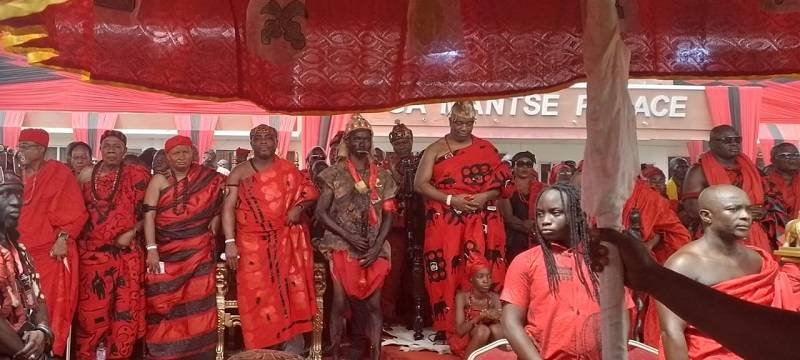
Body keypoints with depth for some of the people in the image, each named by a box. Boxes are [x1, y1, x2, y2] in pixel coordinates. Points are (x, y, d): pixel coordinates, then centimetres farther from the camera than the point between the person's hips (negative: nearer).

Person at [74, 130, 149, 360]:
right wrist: (73, 238, 5)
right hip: (92, 252, 2)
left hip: (126, 253, -2)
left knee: (125, 309, 1)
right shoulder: (87, 175, 9)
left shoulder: (137, 175, 1)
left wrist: (132, 233, -10)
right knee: (90, 309, 4)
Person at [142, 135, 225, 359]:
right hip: (166, 252, 0)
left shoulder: (208, 179, 6)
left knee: (198, 304, -2)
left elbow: (216, 208, 11)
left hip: (198, 252, 1)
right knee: (163, 304, 0)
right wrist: (151, 249, -13)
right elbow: (149, 216, -4)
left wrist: (212, 233, -4)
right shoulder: (159, 181, 2)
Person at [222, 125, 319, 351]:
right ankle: (260, 350, 6)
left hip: (286, 242, 1)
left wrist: (298, 207, -10)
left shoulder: (288, 170, 6)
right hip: (252, 244, -1)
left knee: (290, 293, -1)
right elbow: (228, 208, -5)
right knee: (257, 297, -3)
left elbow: (310, 191, 11)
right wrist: (230, 242, -15)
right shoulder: (240, 173, 1)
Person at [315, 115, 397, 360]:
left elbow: (388, 215, 8)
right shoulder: (335, 174, 0)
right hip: (342, 247, -2)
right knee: (340, 302, -3)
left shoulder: (382, 177, 8)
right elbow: (321, 212, -3)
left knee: (373, 304, 2)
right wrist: (349, 236, -13)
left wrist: (376, 247, -6)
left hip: (375, 250, 3)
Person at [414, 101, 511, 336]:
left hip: (482, 223, 1)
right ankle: (446, 328, 2)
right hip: (445, 223, -1)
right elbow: (420, 184, 0)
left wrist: (485, 197, -10)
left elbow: (503, 181, 10)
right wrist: (450, 199, -11)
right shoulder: (436, 149, 8)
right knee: (446, 274, -4)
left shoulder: (486, 148, 12)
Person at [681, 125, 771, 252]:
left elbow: (762, 198, 24)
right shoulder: (700, 172, -3)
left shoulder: (749, 168, 15)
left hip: (754, 238, 5)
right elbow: (691, 208, -12)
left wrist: (762, 211, 0)